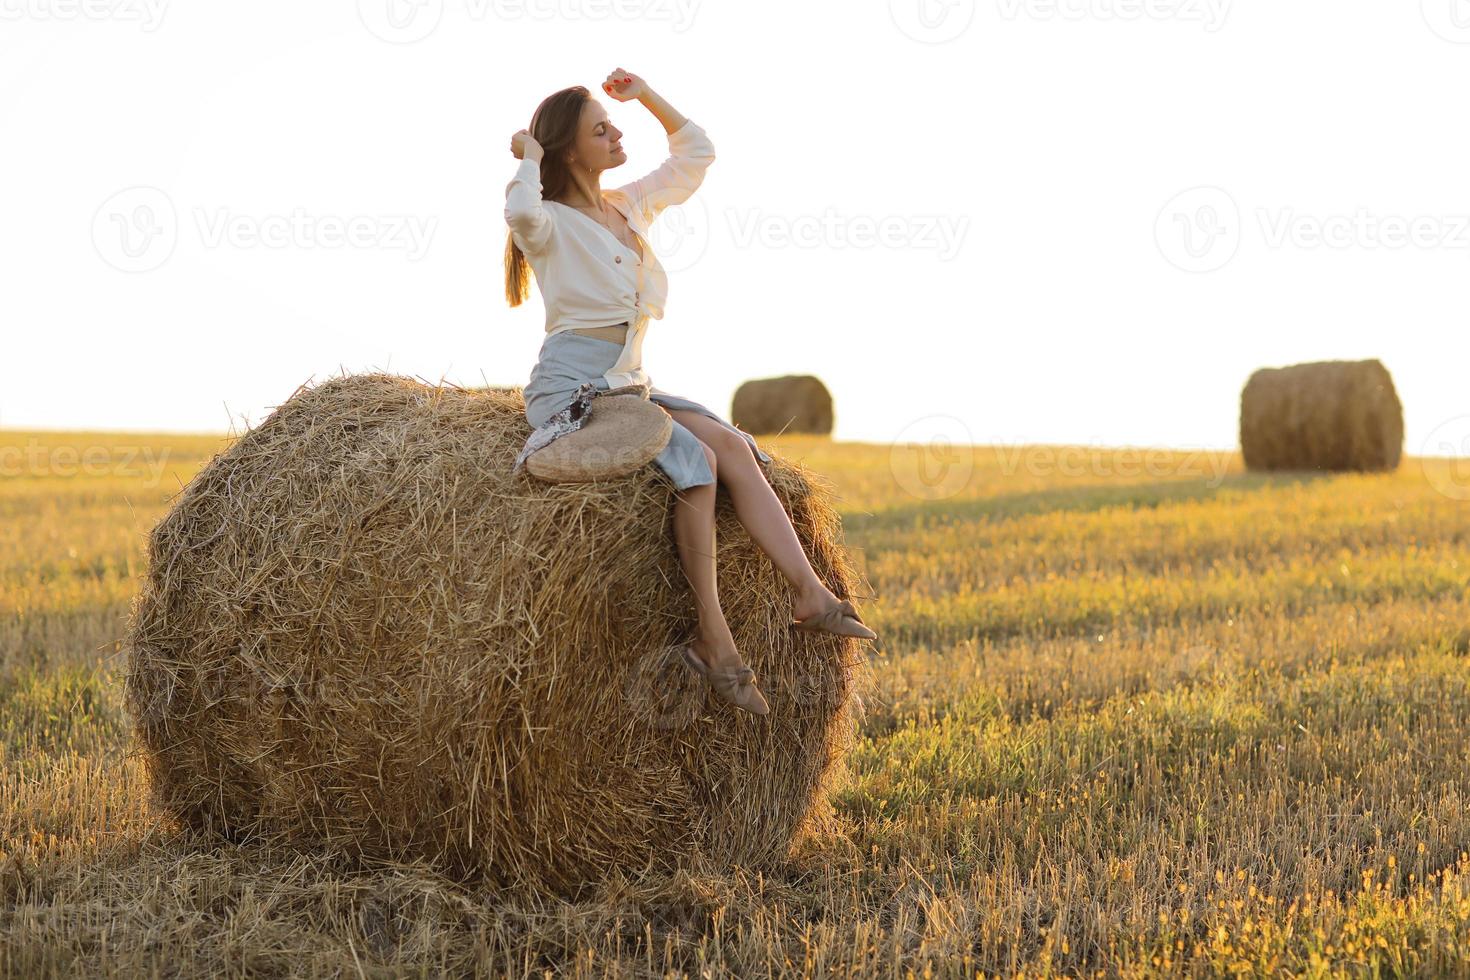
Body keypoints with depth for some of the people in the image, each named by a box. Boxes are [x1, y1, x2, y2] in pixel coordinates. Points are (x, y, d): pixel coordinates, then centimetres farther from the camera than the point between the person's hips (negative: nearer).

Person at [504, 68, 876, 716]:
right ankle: (713, 639, -25)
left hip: (630, 385, 7)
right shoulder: (550, 223, -6)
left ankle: (810, 595, -26)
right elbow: (521, 212, -32)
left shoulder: (632, 206, 15)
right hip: (569, 390, -7)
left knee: (733, 445, -18)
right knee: (694, 457, -27)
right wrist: (529, 157, -13)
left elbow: (696, 153, 26)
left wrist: (645, 94, 17)